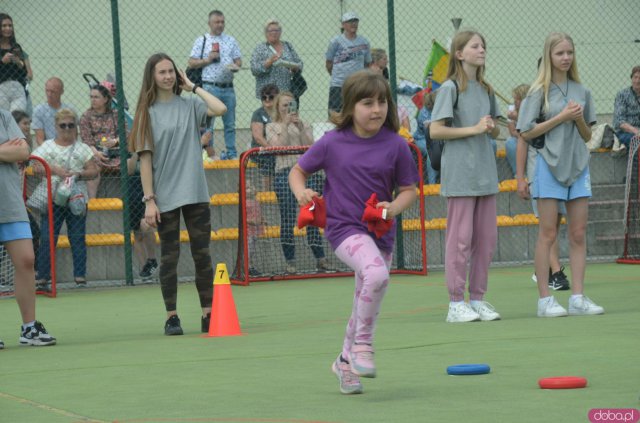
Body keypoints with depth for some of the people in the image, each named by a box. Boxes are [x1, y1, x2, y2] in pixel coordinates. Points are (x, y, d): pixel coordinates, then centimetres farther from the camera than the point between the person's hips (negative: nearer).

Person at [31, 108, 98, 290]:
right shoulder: (47, 147, 8)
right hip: (52, 199, -1)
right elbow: (36, 166, -5)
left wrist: (79, 174, -13)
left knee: (77, 238, 1)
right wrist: (55, 170, -18)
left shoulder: (82, 148, 11)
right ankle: (42, 278, -5)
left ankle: (80, 277, 4)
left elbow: (94, 171, 6)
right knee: (47, 239, -6)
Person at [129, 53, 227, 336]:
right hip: (165, 197, -2)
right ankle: (171, 317, 7)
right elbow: (145, 159, -3)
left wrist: (193, 87, -2)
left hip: (195, 193, 2)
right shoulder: (148, 113, 0)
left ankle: (208, 314, 10)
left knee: (202, 254, 4)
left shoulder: (189, 105, 6)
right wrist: (149, 200, -9)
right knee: (169, 257, 1)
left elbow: (220, 109, -14)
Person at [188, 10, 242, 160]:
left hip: (228, 87, 3)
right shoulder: (201, 41, 5)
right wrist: (208, 60, -10)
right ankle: (208, 153, -1)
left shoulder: (231, 41, 14)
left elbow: (238, 60, 14)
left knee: (230, 123, 5)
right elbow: (192, 63, 3)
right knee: (207, 123, -5)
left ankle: (231, 153, 11)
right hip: (210, 87, -3)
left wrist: (235, 66, -8)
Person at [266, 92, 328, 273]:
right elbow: (279, 146, -5)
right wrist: (286, 124, -9)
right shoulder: (272, 127, 11)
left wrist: (300, 127, -7)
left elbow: (310, 146, 3)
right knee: (287, 220, -4)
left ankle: (320, 258, 3)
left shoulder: (304, 124, 16)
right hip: (284, 173, -2)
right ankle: (290, 261, 2)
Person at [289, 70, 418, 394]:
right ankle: (362, 344, -16)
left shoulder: (395, 146, -2)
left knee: (365, 305, 15)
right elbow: (297, 171, 7)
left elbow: (409, 190, 5)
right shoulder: (332, 143, -5)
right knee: (377, 274, -32)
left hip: (380, 232, 4)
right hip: (344, 226, -4)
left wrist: (394, 207, -16)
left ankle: (346, 361, 39)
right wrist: (302, 192, -13)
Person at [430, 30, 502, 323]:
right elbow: (435, 131, -11)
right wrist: (472, 129, -16)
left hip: (485, 172, 7)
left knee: (487, 238, 6)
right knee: (460, 238, -5)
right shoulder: (450, 88, -6)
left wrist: (491, 126, -2)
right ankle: (456, 304, 0)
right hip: (460, 174, -7)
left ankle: (478, 299, 15)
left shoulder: (486, 89, 14)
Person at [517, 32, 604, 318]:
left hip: (578, 165, 4)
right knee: (548, 234, -3)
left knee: (578, 234, 2)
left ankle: (578, 297, 4)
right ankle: (545, 300, 0)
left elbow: (587, 136, 15)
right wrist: (561, 116, -13)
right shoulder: (540, 91, -2)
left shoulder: (581, 91, 10)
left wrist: (579, 119, -6)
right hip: (550, 165, -4)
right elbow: (526, 133, -8)